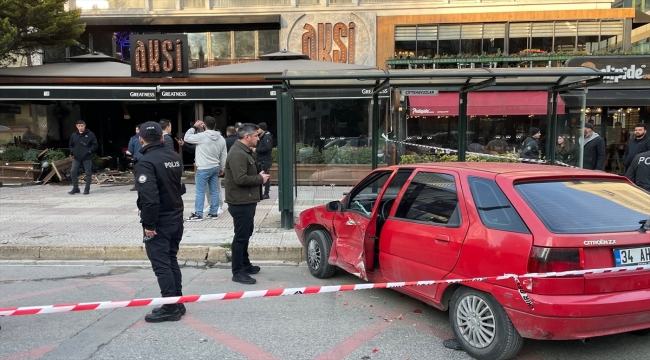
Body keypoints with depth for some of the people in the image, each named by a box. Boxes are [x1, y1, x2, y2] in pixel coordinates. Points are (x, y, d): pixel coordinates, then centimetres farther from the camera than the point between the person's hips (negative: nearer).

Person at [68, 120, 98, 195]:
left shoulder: (90, 134, -3)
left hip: (87, 158, -3)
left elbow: (95, 145, -2)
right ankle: (75, 188, 10)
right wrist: (72, 152, 7)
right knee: (73, 172, -3)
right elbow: (71, 145, 22)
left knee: (88, 173, 1)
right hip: (76, 158, 3)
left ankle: (87, 189, 12)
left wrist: (89, 151, -14)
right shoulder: (74, 135, 9)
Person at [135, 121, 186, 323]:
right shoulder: (175, 157, 5)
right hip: (176, 219, 8)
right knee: (171, 261, 17)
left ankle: (170, 308, 6)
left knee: (161, 265, 1)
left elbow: (149, 196, -25)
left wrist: (148, 224, -19)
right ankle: (177, 303, 23)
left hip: (158, 223, -7)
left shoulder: (146, 162, -18)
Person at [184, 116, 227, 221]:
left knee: (200, 192, -1)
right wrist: (221, 168, 19)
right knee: (214, 191, 9)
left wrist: (194, 127, 4)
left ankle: (198, 214, 0)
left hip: (203, 168, -6)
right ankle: (214, 213, 14)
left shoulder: (202, 136, -14)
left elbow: (187, 138, -4)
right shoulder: (221, 139, 6)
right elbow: (224, 155, 10)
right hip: (215, 167, 6)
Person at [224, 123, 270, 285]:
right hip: (241, 203, -11)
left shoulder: (244, 151, 15)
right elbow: (240, 179, -29)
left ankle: (245, 265, 32)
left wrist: (258, 176, 6)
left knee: (246, 234, 20)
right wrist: (260, 178, -16)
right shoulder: (237, 153, -21)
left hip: (246, 201, 11)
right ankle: (238, 272, 2)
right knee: (241, 236, -5)